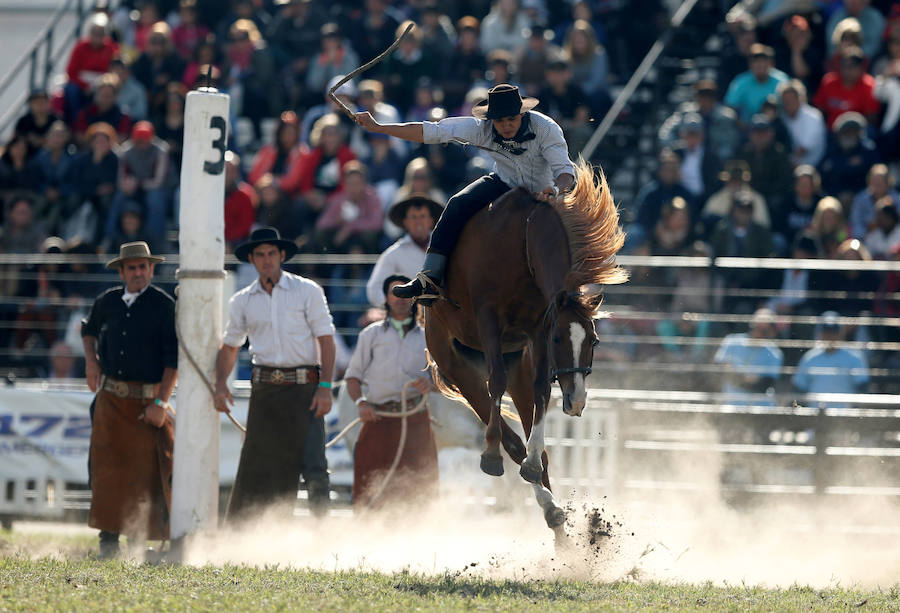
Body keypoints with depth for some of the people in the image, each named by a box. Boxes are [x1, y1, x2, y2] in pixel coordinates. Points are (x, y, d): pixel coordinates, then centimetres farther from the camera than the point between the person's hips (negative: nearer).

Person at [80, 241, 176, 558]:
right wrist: (91, 360, 13)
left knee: (148, 469, -5)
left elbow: (173, 357, -7)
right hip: (111, 398, 3)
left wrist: (161, 402, -13)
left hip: (147, 399, -3)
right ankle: (108, 538, 5)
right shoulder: (107, 302, 9)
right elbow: (89, 329, 31)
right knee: (107, 468, 0)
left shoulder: (164, 305, -4)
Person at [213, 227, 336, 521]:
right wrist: (221, 384, 4)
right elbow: (229, 346, 21)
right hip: (264, 388, 2)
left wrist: (325, 387, -10)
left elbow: (326, 340, 0)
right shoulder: (243, 301, 12)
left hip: (303, 387, -2)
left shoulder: (307, 291, 3)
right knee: (255, 464, -1)